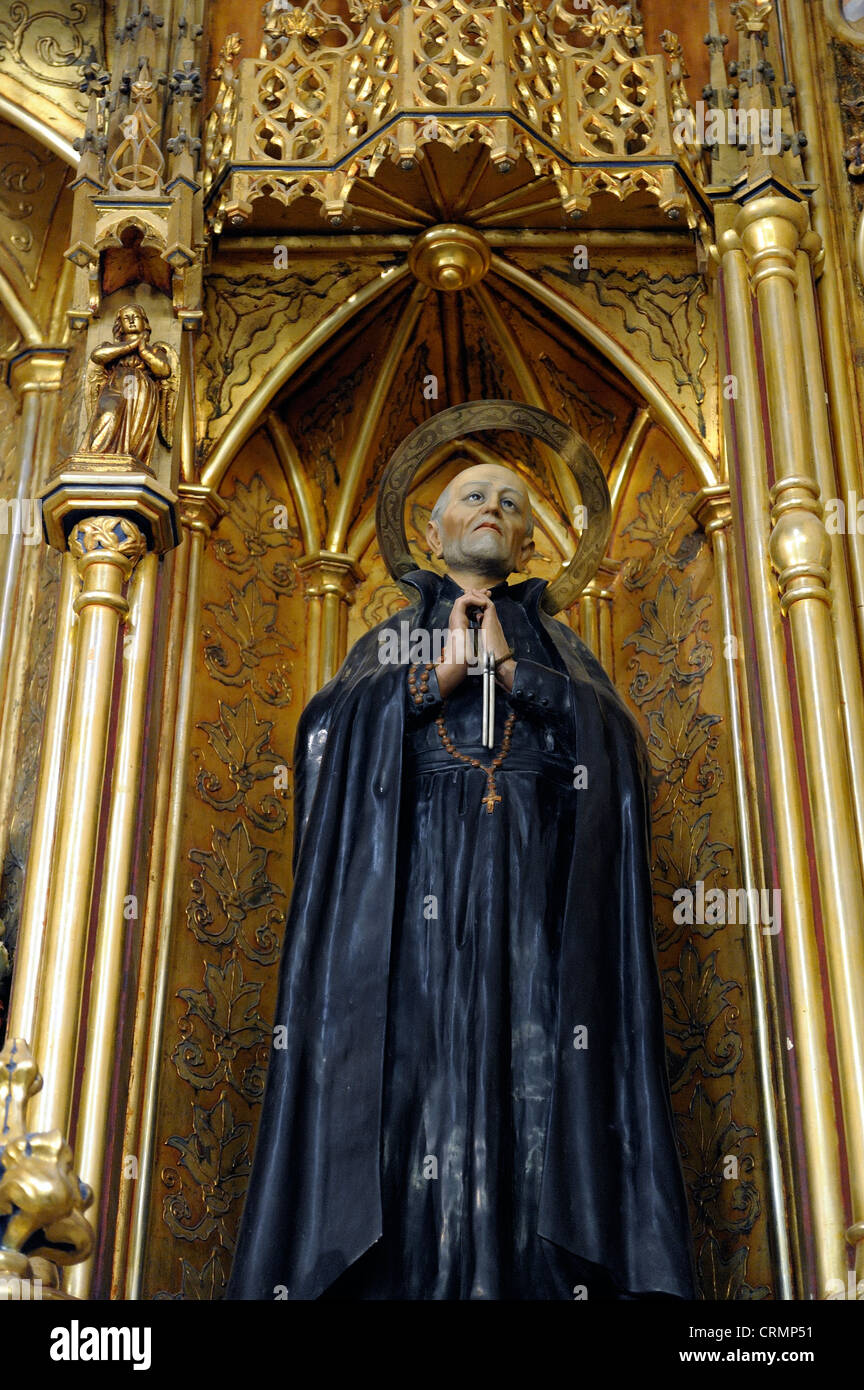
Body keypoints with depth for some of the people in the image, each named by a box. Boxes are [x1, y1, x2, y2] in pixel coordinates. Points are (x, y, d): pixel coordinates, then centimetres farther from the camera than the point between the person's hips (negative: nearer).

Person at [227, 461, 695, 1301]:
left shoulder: (560, 648, 24)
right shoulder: (389, 642, 23)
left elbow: (614, 741, 5)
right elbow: (329, 731, 4)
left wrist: (510, 667, -3)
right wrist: (438, 675, -4)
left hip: (531, 885, 1)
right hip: (415, 879, 0)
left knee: (534, 1069, -13)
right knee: (412, 1065, -14)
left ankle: (547, 1273, -14)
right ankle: (400, 1272, -16)